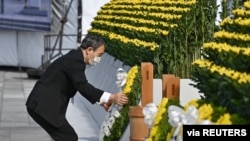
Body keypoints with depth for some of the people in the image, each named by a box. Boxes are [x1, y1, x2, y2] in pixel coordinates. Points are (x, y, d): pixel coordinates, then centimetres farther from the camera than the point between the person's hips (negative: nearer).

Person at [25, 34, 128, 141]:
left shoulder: (75, 57, 14)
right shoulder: (75, 60, -16)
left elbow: (81, 86, 24)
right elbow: (82, 86, -26)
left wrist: (101, 101, 19)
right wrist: (110, 97, -32)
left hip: (42, 105, 10)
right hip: (44, 106, -10)